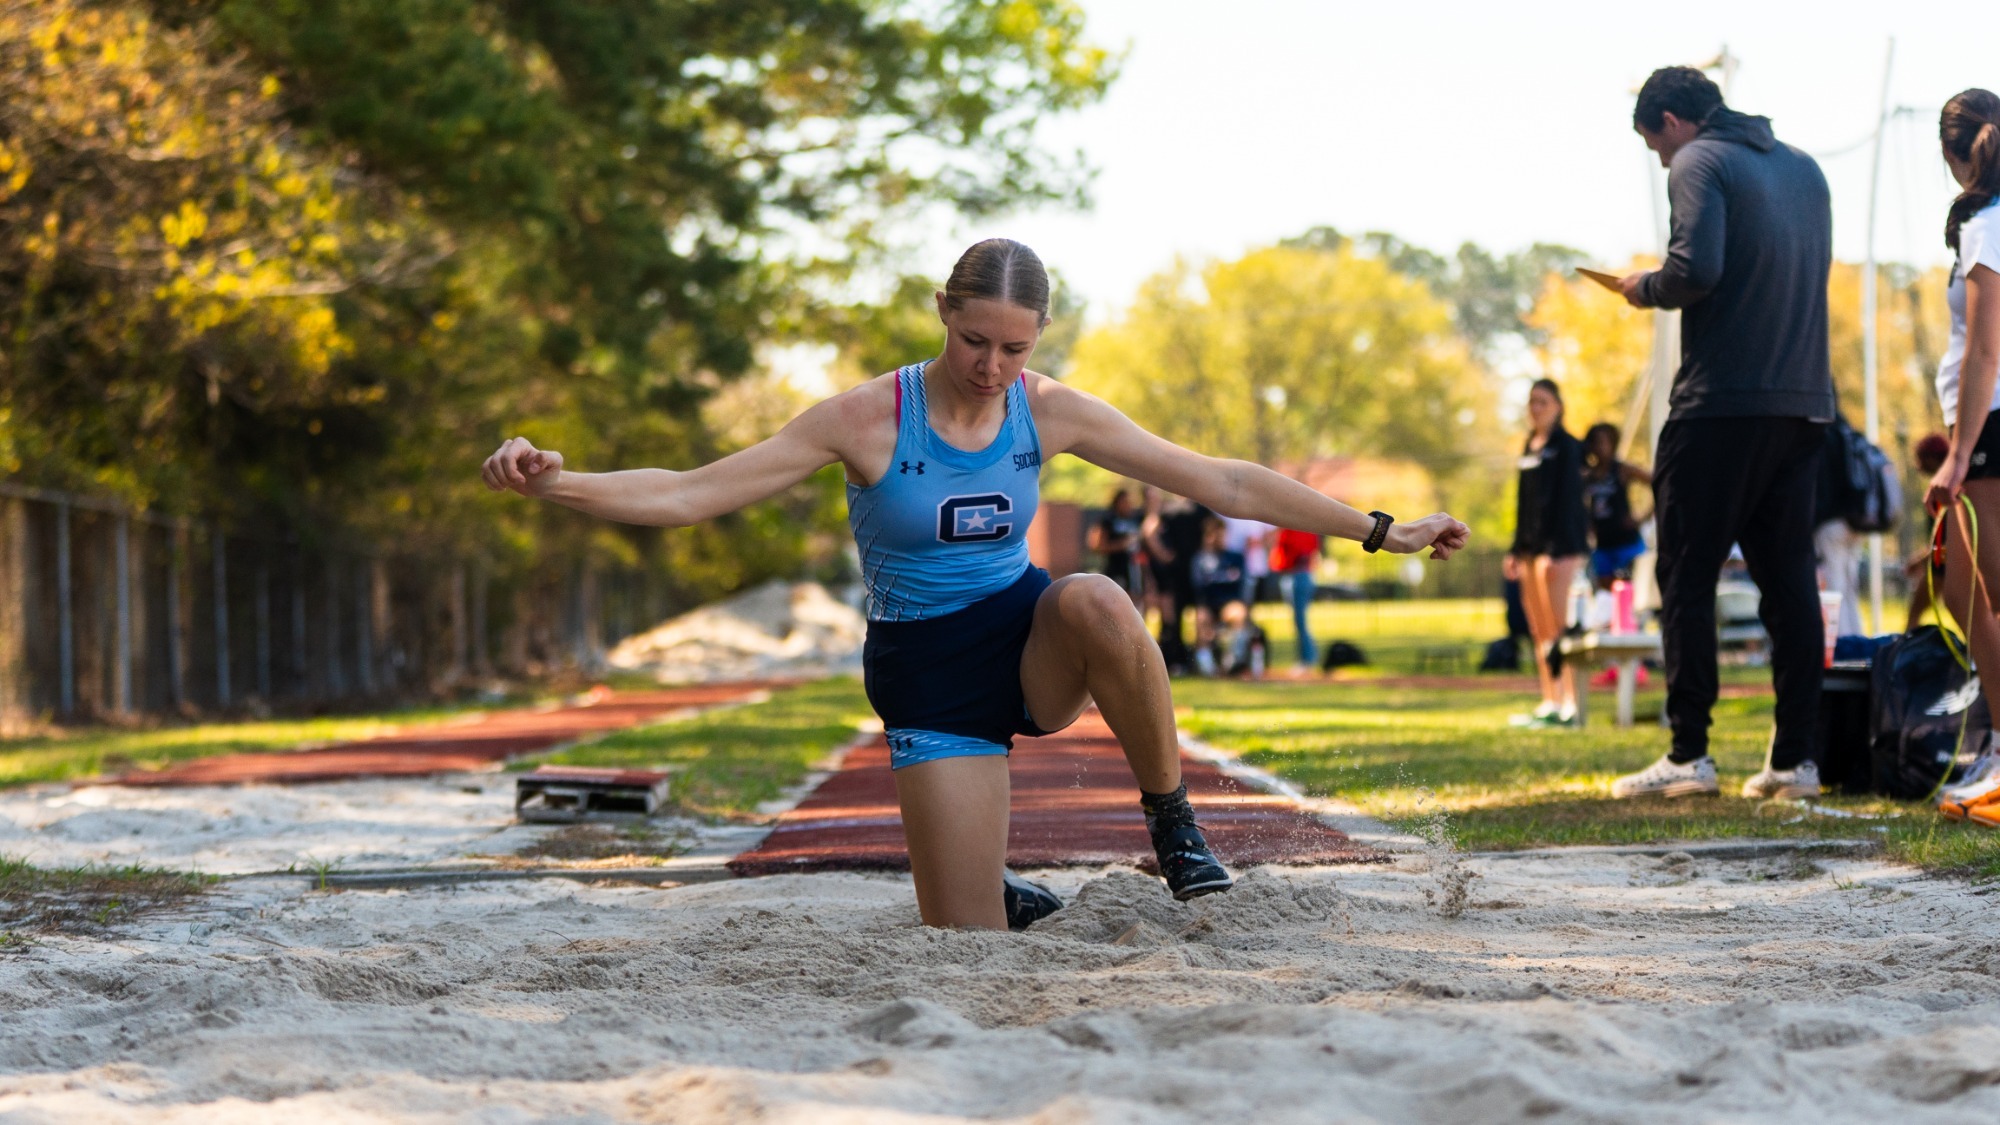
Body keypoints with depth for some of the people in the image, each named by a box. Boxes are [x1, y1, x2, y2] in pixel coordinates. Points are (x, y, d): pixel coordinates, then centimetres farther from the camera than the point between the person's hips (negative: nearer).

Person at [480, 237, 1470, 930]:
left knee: (1097, 601, -37)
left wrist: (1378, 531, -5)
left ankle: (1170, 819, -17)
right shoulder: (868, 419, -15)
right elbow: (693, 494, -18)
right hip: (927, 674, -1)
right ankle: (992, 890, 31)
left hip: (1029, 645, 2)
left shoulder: (1050, 412, -7)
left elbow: (1223, 483, -3)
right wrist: (555, 483, -33)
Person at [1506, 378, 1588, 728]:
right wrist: (1515, 550, 17)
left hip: (1558, 544, -9)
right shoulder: (1529, 449, 18)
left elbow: (1568, 499, -12)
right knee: (1538, 630, 7)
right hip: (1531, 545, 9)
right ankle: (1550, 703, 11)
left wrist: (1557, 550, -19)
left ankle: (1571, 706, -15)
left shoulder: (1566, 447, -5)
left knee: (1557, 626, -13)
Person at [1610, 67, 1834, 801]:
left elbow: (1695, 268, -19)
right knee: (1788, 576, 7)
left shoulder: (1699, 163, -5)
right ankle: (1796, 758, 4)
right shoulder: (1802, 168, 18)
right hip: (1803, 403, 7)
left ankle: (1688, 754, -6)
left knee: (1686, 576, -2)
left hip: (1721, 400, -7)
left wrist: (1645, 290, 1)